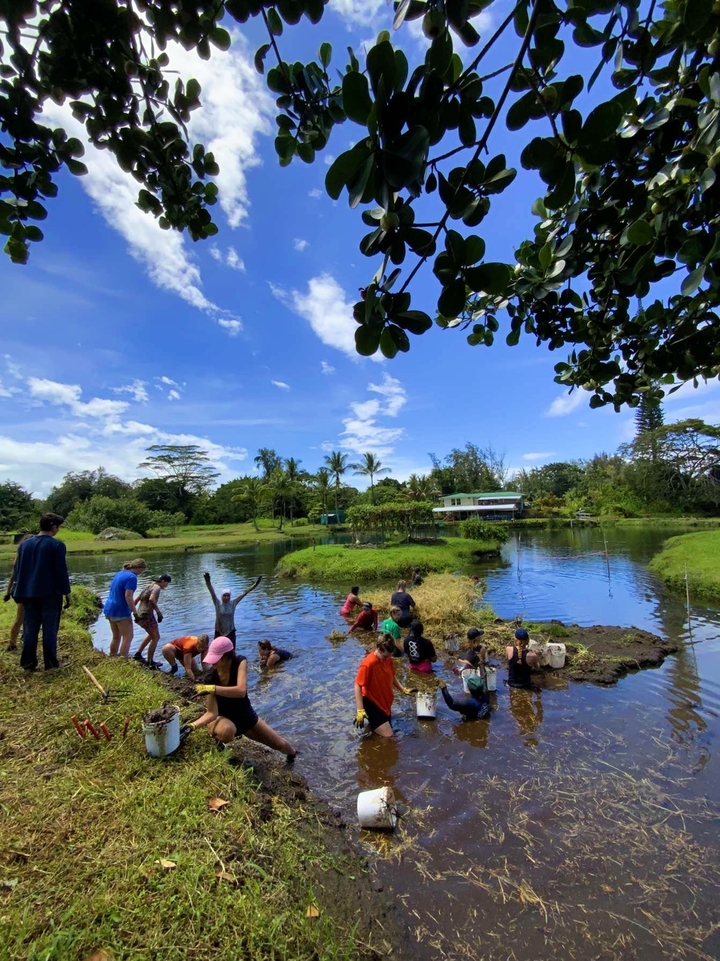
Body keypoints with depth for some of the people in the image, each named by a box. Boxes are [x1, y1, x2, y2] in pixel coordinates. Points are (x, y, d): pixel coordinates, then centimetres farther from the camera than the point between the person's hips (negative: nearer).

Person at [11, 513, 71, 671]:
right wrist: (66, 592, -5)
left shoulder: (24, 543, 9)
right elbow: (61, 571, -12)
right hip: (50, 594, -5)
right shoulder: (56, 545, -12)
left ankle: (28, 663, 17)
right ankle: (50, 663, 7)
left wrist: (19, 591, 20)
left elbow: (17, 569, 13)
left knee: (29, 629, 12)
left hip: (28, 594, 6)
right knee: (49, 629, 2)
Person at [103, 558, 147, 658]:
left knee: (116, 637, 20)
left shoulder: (119, 573, 11)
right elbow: (128, 596, -23)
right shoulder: (132, 577, -17)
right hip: (120, 611, -9)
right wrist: (135, 611, -15)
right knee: (128, 637, 0)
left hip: (110, 608, 9)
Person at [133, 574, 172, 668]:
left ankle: (138, 654, 29)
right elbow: (151, 599, -28)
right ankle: (150, 662, 2)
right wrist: (158, 612, -21)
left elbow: (137, 599, 22)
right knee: (156, 637, 0)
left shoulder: (149, 586, 17)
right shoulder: (157, 587, -10)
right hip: (147, 615, -9)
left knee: (152, 635, 26)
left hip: (140, 615, 9)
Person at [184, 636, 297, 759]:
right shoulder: (211, 677, -24)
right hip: (224, 718, -1)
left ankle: (293, 754, 48)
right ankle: (220, 742, -3)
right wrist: (192, 726, -41)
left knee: (279, 744, 11)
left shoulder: (240, 662, -24)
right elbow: (212, 713, -25)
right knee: (226, 730, -41)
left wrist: (212, 688, -45)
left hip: (246, 716, 2)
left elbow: (241, 691, -39)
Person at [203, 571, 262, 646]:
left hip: (230, 631, 1)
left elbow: (244, 593, -10)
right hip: (219, 632, -1)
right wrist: (208, 582, -38)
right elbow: (212, 592, -23)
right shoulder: (218, 603, -10)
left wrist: (255, 585, -16)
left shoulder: (233, 603, -6)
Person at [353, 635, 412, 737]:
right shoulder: (368, 664, -30)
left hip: (385, 702, 8)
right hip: (372, 703, -8)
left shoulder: (388, 659, -7)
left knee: (388, 728, 20)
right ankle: (369, 716, 9)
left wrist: (403, 689, 2)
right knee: (387, 735, -9)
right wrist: (360, 710, -29)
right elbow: (358, 686, -26)